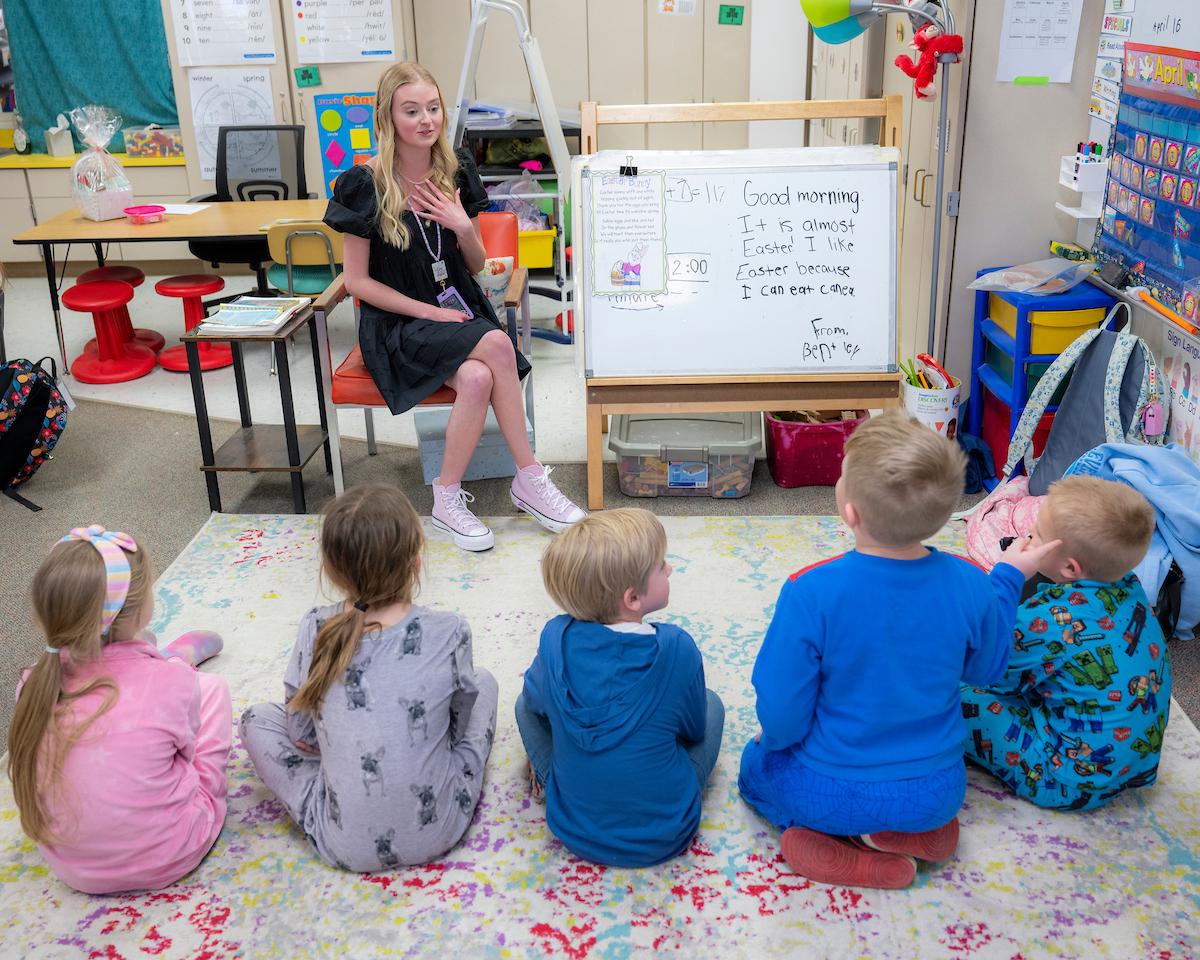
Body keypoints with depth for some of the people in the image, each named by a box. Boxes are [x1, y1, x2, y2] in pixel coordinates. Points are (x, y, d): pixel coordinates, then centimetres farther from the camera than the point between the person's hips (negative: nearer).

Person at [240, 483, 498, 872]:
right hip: (439, 832, 0)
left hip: (344, 847, 0)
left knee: (257, 719, 18)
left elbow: (300, 733, 0)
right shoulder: (449, 633, -16)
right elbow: (459, 725, 0)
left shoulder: (315, 630, -13)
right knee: (483, 683, 19)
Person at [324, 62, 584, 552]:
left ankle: (448, 499, -14)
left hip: (459, 311, 4)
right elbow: (358, 281, -7)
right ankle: (530, 477, -16)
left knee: (478, 379, -30)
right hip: (398, 323, -4)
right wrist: (429, 312, -14)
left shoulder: (456, 172, 4)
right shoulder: (366, 186, -9)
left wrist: (464, 228, -11)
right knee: (497, 347, -30)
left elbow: (475, 267, 11)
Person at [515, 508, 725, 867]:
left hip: (574, 831, 2)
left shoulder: (556, 638, -17)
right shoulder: (677, 649, -22)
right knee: (712, 703, 18)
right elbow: (695, 730, -4)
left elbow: (536, 700, 4)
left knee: (527, 702, 19)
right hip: (665, 837, -1)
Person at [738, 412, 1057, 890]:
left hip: (832, 793, -3)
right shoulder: (970, 585, -19)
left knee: (757, 763, 30)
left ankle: (836, 846, 4)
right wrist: (1009, 577, 12)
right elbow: (985, 669, 2)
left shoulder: (810, 592, -29)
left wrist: (775, 737, 3)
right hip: (936, 794, 3)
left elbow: (782, 717, -20)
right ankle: (923, 830, 9)